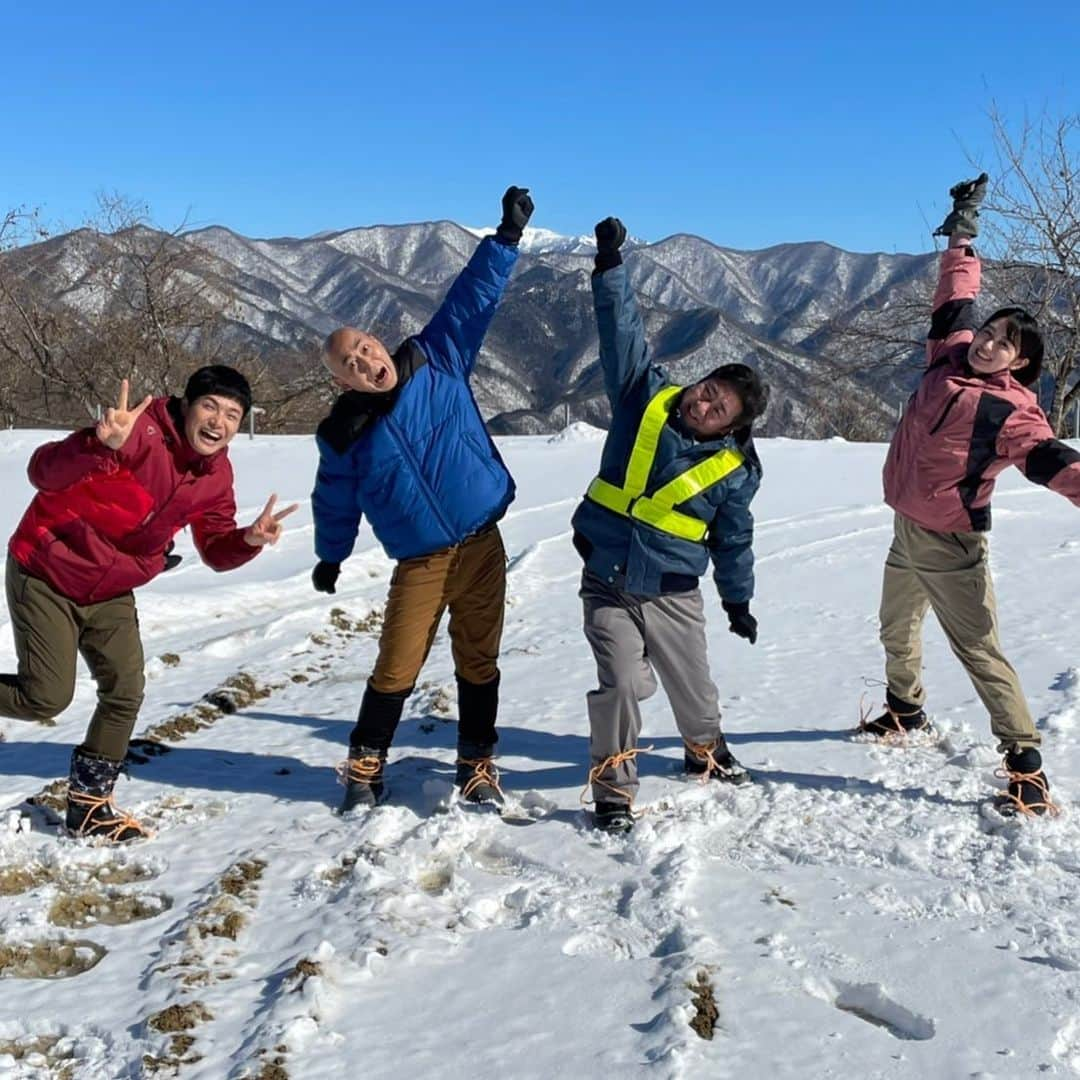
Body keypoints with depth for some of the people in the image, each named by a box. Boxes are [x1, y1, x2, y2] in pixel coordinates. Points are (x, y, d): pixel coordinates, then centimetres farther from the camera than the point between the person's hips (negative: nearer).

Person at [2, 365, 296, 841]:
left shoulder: (217, 477, -6)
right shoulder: (141, 431, -28)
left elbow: (216, 550, 3)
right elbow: (43, 472, -37)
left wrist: (249, 539, -20)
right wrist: (101, 445, -58)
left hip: (111, 592, 7)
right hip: (46, 575, -6)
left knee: (125, 694, 6)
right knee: (47, 697, -7)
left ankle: (89, 805, 23)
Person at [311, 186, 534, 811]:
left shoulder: (438, 360, -2)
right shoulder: (345, 434, -2)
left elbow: (473, 298, -4)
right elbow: (336, 502, 12)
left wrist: (507, 237, -11)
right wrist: (329, 559, 22)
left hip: (482, 547, 1)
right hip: (419, 564, -1)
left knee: (478, 663, 8)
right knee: (396, 671, 0)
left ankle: (478, 765, 23)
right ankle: (366, 765, 21)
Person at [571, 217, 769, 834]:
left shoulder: (735, 470, -5)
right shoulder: (648, 397, -5)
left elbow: (734, 540, 6)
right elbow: (624, 331, -8)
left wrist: (739, 600, 12)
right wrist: (612, 266, -16)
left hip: (672, 592, 1)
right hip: (607, 583, -1)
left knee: (693, 684, 15)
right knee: (622, 684, -10)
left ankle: (707, 750, 46)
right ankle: (614, 791, 5)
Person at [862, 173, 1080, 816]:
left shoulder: (1011, 410, -17)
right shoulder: (951, 358, 2)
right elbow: (957, 297, 13)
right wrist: (963, 235, 17)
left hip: (950, 545, -8)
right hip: (907, 530, 8)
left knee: (979, 649, -11)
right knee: (897, 630, 25)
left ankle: (1027, 767, -7)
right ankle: (906, 712, 49)